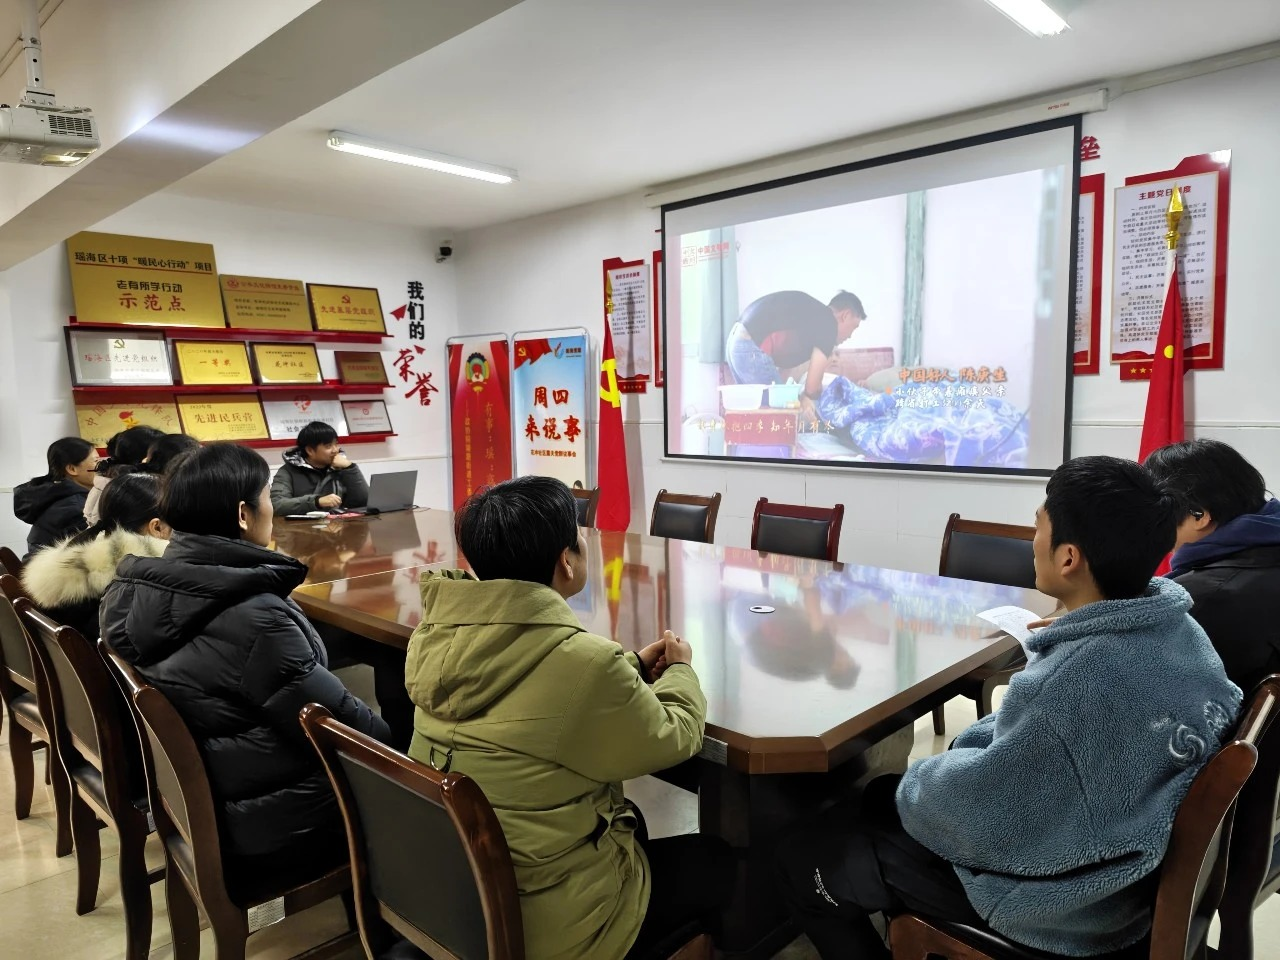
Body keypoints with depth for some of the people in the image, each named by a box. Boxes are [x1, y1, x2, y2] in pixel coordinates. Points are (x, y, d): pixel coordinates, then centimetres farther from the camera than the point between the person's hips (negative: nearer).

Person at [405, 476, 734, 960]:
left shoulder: (436, 635, -8)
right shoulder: (583, 661, -30)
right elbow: (671, 740, -10)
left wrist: (633, 668, 8)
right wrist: (679, 669, 7)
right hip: (542, 919, -7)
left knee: (629, 820, 29)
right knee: (721, 860, 16)